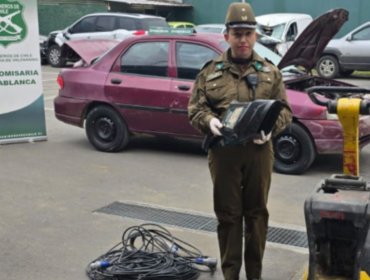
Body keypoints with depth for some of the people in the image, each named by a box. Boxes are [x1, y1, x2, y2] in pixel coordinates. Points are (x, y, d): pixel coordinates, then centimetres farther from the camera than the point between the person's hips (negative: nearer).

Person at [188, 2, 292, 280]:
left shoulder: (270, 72, 8)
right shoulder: (210, 71, 5)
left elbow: (285, 110, 7)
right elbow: (195, 107, 6)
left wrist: (271, 127, -14)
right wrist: (209, 121, -16)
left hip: (259, 151, 1)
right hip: (223, 151, -1)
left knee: (257, 213, 10)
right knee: (228, 215, 6)